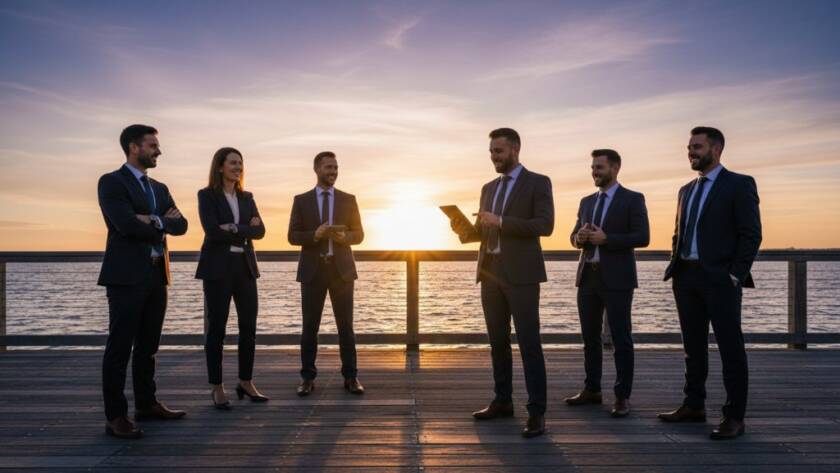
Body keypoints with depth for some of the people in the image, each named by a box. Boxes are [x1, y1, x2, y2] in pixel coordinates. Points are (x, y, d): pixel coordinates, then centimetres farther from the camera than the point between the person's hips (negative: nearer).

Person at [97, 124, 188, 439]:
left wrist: (153, 220, -12)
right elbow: (127, 224, -18)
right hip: (126, 276, -7)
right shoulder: (111, 182, -4)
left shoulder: (159, 188, 18)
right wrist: (161, 225, -3)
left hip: (156, 276, 7)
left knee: (148, 346, 14)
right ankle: (116, 416, 1)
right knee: (120, 347, -3)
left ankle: (147, 404, 24)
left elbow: (180, 224, 5)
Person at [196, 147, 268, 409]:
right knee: (217, 327, 0)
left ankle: (246, 382, 17)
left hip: (245, 266, 5)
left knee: (249, 325, 4)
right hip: (218, 267, -5)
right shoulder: (207, 195, -1)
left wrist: (234, 229, -12)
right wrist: (246, 228, -9)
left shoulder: (246, 197, 14)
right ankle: (217, 388, 9)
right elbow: (212, 231, -15)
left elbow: (260, 231, 2)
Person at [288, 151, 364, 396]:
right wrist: (316, 234, -18)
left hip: (341, 269, 1)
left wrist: (344, 237, -16)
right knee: (310, 326, 2)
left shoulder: (348, 199, 8)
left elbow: (359, 235, 6)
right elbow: (293, 236, 1)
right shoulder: (301, 200, 6)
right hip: (313, 270, 0)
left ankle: (350, 377, 9)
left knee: (346, 325, 1)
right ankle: (308, 378, 11)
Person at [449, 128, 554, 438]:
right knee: (498, 342, 11)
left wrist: (501, 221, -19)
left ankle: (537, 412, -2)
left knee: (529, 344, -6)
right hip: (490, 272, 7)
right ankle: (503, 401, 21)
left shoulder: (538, 182, -2)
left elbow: (545, 225, -14)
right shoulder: (489, 188, 17)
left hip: (521, 274, -6)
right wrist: (464, 229, -3)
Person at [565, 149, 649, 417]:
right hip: (588, 277, 6)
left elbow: (642, 237, -11)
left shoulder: (633, 199, -2)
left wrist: (605, 238, -18)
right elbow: (575, 237, 17)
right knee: (590, 337, 11)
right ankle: (592, 390, 21)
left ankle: (622, 397, 4)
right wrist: (579, 237, -6)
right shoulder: (586, 201, 15)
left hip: (616, 279, -6)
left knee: (621, 339, -2)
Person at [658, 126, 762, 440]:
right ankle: (694, 406, 22)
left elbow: (751, 234, -8)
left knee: (731, 348, -1)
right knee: (693, 347, 12)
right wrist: (675, 269, 9)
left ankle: (735, 416, 5)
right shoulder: (687, 190, 17)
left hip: (720, 279, -7)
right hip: (687, 278, 7)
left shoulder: (739, 184, -3)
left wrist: (735, 276, -14)